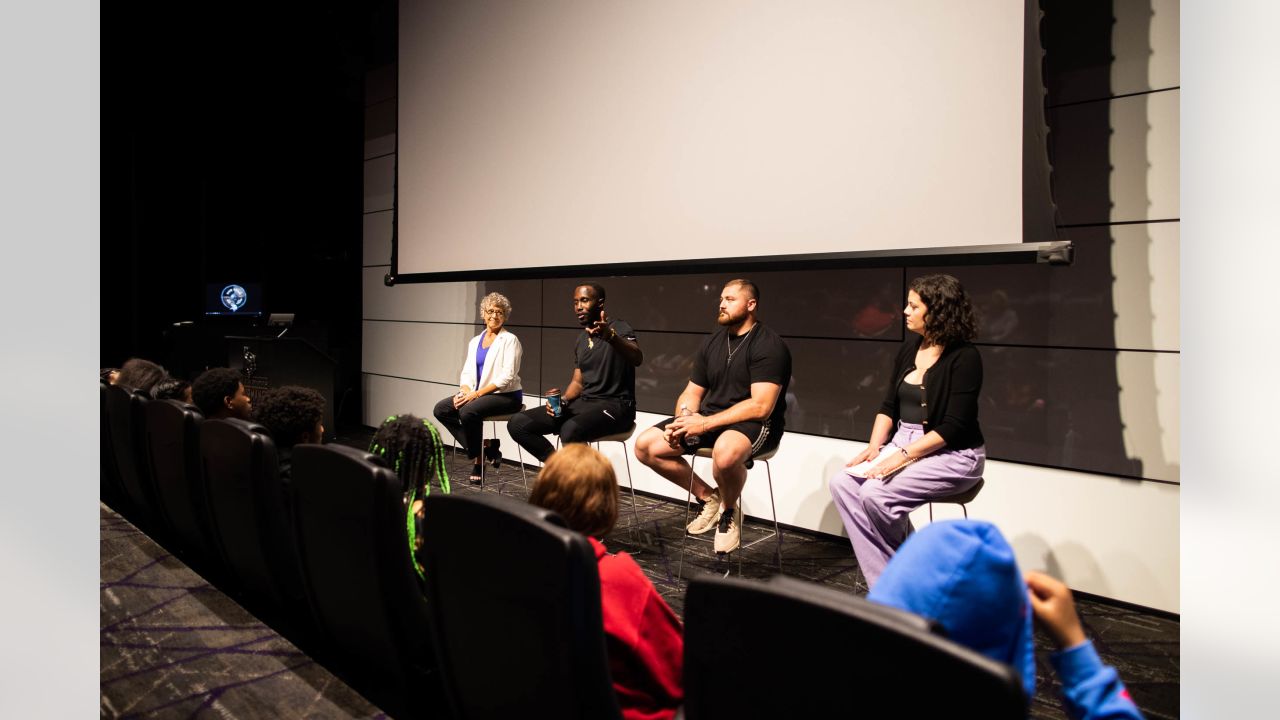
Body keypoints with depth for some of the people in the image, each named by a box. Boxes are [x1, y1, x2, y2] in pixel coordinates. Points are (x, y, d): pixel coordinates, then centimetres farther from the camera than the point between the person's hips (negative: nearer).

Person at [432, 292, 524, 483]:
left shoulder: (510, 340, -5)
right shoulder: (475, 342, 16)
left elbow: (507, 377, -14)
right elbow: (467, 373, 12)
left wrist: (477, 393, -20)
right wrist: (465, 391, -10)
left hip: (507, 396, -7)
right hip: (477, 394, 7)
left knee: (468, 411, -31)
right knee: (441, 409, -12)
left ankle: (478, 455, -7)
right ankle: (477, 448, -7)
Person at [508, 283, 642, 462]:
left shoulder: (619, 328, -8)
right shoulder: (581, 339, 16)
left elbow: (637, 359, -30)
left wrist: (611, 336, -49)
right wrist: (562, 401, -1)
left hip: (614, 405, -7)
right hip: (583, 402, 8)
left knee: (570, 430, -39)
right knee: (518, 423, -7)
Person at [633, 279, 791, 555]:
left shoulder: (769, 346, -11)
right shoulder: (712, 343, 12)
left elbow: (761, 407, -20)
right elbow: (692, 392, 15)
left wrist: (705, 423, -23)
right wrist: (685, 417, -10)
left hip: (755, 425, -7)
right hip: (708, 418, 7)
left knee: (725, 452, -42)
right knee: (645, 446, -8)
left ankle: (730, 510, -7)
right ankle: (708, 497, 8)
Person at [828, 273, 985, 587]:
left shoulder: (964, 358, -13)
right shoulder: (910, 347, 9)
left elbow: (955, 426, -18)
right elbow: (889, 404, 12)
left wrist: (903, 456, -23)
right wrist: (874, 446, -3)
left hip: (952, 454, -7)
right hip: (904, 441, 8)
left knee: (876, 493, -28)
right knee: (842, 483, -15)